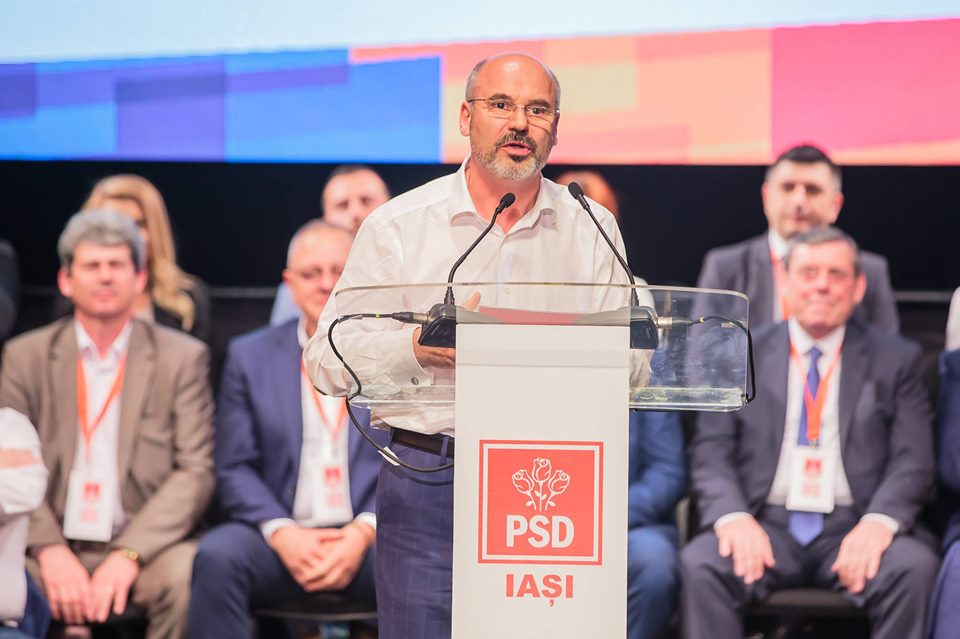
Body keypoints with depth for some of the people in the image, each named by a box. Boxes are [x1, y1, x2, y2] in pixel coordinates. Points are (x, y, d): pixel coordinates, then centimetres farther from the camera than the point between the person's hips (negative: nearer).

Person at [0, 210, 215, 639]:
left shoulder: (182, 358, 7)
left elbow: (195, 472, -1)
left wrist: (127, 555, -15)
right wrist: (50, 551, -15)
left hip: (143, 544, 0)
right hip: (51, 547, 1)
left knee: (186, 575, -33)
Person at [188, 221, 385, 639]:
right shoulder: (251, 357, 13)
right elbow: (235, 468, 7)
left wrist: (363, 533, -13)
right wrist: (282, 534, -12)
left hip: (372, 536, -1)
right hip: (281, 535, 1)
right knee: (217, 557, -32)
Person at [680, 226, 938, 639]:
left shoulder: (895, 360, 12)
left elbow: (913, 461, 4)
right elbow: (711, 454, 5)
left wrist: (878, 523, -18)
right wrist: (732, 517, -16)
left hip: (854, 530, 0)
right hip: (764, 529, 0)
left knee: (914, 566, -32)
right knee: (700, 563, -31)